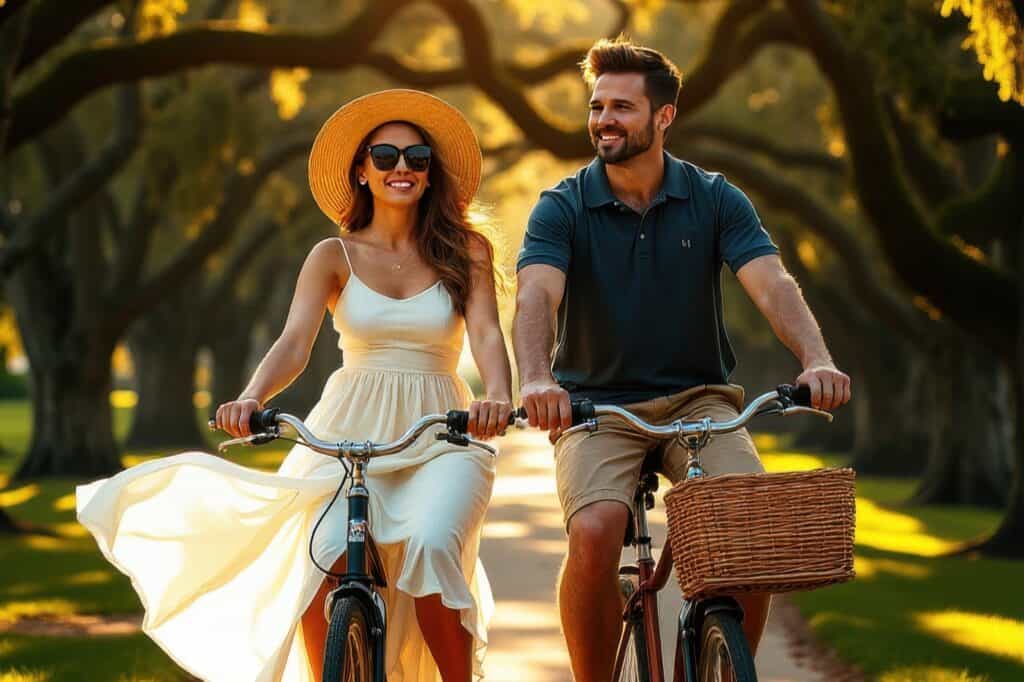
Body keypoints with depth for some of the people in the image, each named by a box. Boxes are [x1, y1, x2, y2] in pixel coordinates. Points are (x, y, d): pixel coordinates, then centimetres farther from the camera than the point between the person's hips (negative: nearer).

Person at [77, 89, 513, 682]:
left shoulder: (466, 250, 6)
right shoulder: (335, 257, 6)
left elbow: (487, 333, -7)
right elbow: (295, 343, -6)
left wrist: (499, 398, -30)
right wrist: (252, 399, -28)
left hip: (441, 437, -1)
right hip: (351, 432, 1)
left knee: (432, 547, -30)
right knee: (326, 559, -26)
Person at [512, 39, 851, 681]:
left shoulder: (715, 199, 2)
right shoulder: (564, 207, -2)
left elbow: (773, 284, -11)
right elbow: (536, 295, -18)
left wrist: (817, 359, -32)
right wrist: (537, 379, -40)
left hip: (697, 400, 1)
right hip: (595, 407, -1)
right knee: (595, 533, -29)